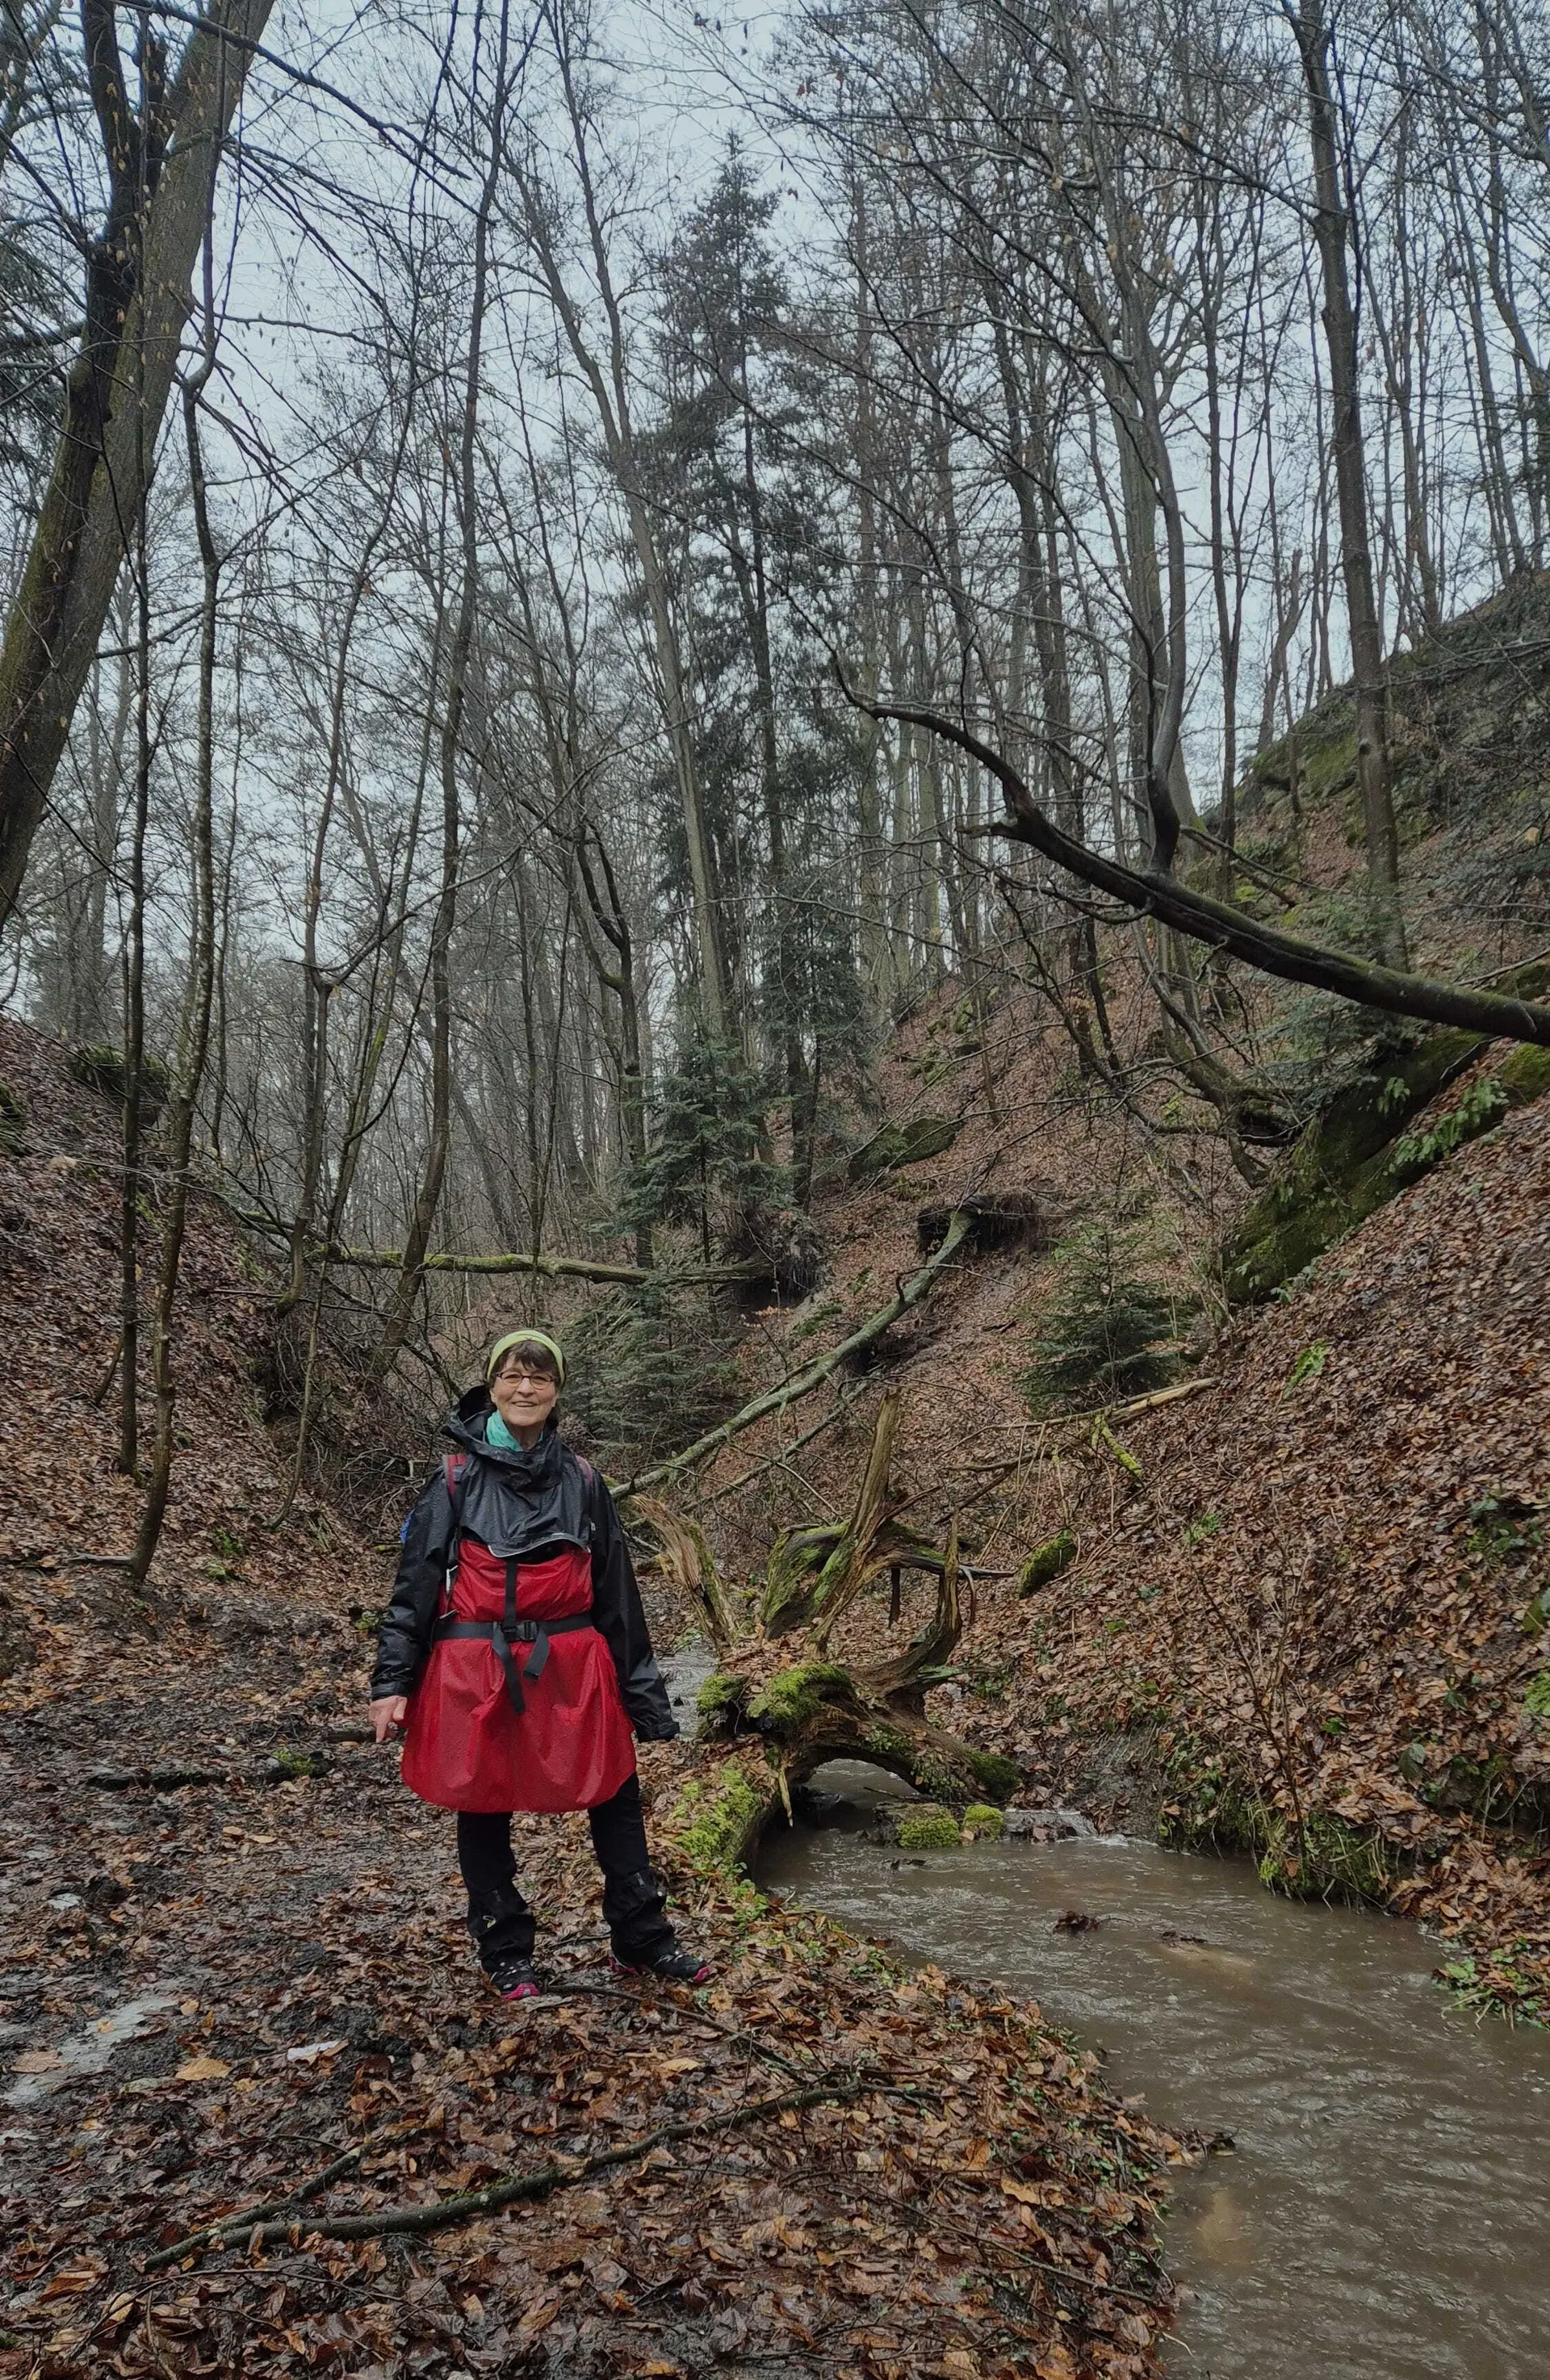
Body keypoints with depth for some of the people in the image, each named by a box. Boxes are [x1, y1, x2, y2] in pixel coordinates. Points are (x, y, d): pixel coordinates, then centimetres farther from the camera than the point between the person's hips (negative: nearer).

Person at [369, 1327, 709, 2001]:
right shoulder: (457, 1479, -3)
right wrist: (391, 1682, -7)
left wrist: (641, 1691, 9)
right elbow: (414, 1584, -1)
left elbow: (616, 1591, 9)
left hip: (571, 1670, 2)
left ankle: (642, 1941, 22)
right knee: (484, 1812, 9)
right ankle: (506, 1954, 26)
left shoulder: (582, 1482, 5)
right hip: (477, 1674, -2)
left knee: (617, 1801, 7)